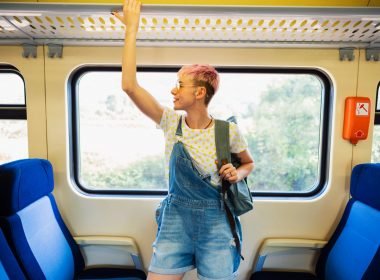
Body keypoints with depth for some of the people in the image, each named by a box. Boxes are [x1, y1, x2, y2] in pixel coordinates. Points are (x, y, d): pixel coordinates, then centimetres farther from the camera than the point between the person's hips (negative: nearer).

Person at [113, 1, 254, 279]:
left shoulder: (228, 131, -11)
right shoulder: (171, 122, -8)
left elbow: (249, 163, 9)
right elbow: (129, 85, -18)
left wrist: (237, 174, -14)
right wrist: (131, 28, -14)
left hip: (215, 224, -1)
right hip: (175, 220, 2)